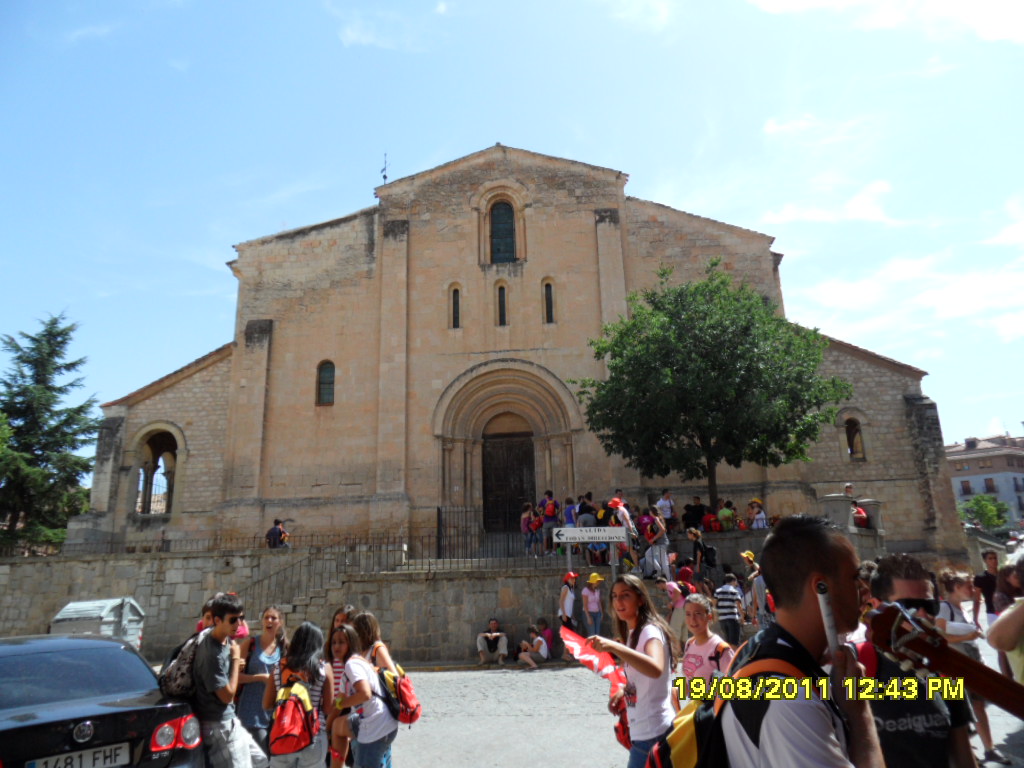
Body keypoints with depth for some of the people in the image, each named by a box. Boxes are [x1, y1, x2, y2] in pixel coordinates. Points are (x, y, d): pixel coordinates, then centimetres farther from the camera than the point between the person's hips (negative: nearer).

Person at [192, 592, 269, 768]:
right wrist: (235, 659, -15)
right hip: (218, 725, -9)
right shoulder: (211, 653, -27)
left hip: (230, 721, 9)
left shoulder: (227, 640, 0)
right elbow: (227, 695, -21)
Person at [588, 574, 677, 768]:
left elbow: (655, 669, -38)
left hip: (653, 732, -9)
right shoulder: (632, 634, 10)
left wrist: (614, 646, -44)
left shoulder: (650, 631, -18)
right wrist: (624, 691, 6)